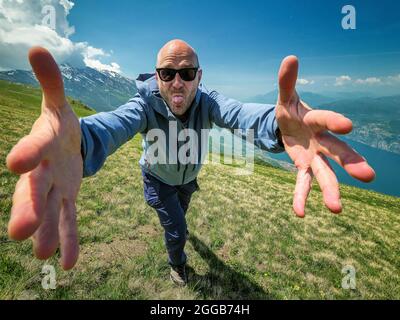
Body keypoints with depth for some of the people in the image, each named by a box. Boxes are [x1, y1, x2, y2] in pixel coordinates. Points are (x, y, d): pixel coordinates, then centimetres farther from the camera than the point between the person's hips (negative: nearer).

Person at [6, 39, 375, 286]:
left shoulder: (206, 102, -32)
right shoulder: (146, 104, -38)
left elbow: (240, 112, -55)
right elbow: (117, 122, -61)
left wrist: (277, 124, -79)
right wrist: (79, 142, -86)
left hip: (188, 177, 3)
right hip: (159, 179, -3)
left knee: (180, 212, 32)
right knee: (176, 230, 7)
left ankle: (173, 226, 72)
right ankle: (177, 265, 45)